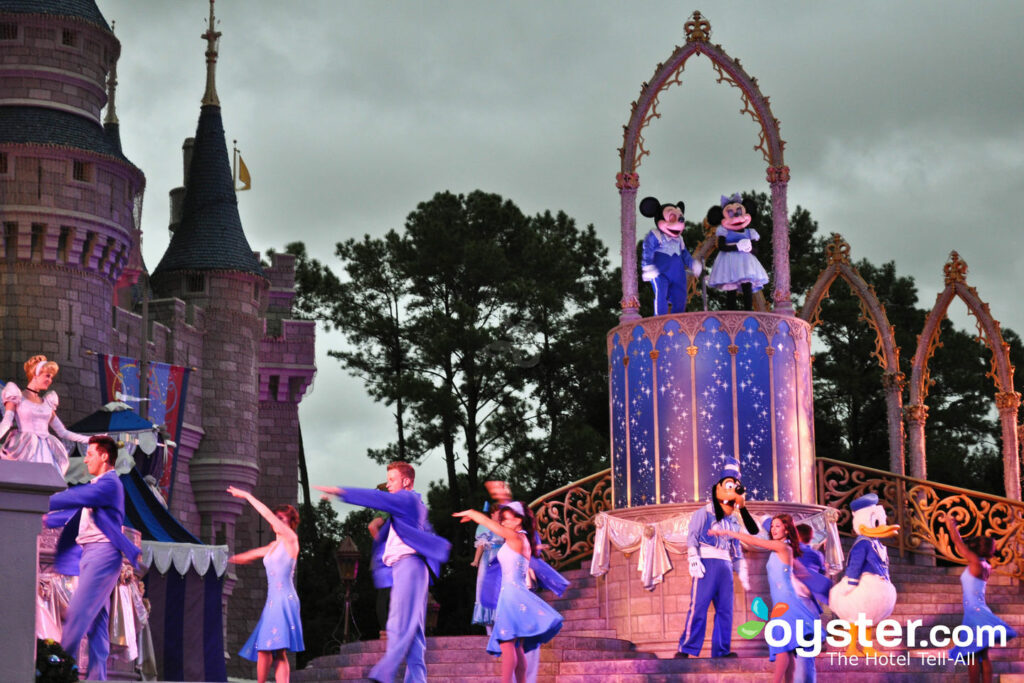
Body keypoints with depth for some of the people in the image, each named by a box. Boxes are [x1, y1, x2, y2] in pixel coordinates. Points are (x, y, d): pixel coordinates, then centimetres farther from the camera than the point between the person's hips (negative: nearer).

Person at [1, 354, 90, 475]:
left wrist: (91, 440, 19)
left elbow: (62, 432, 23)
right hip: (25, 452, -5)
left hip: (46, 451, 5)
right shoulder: (16, 397, 7)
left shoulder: (47, 402, 21)